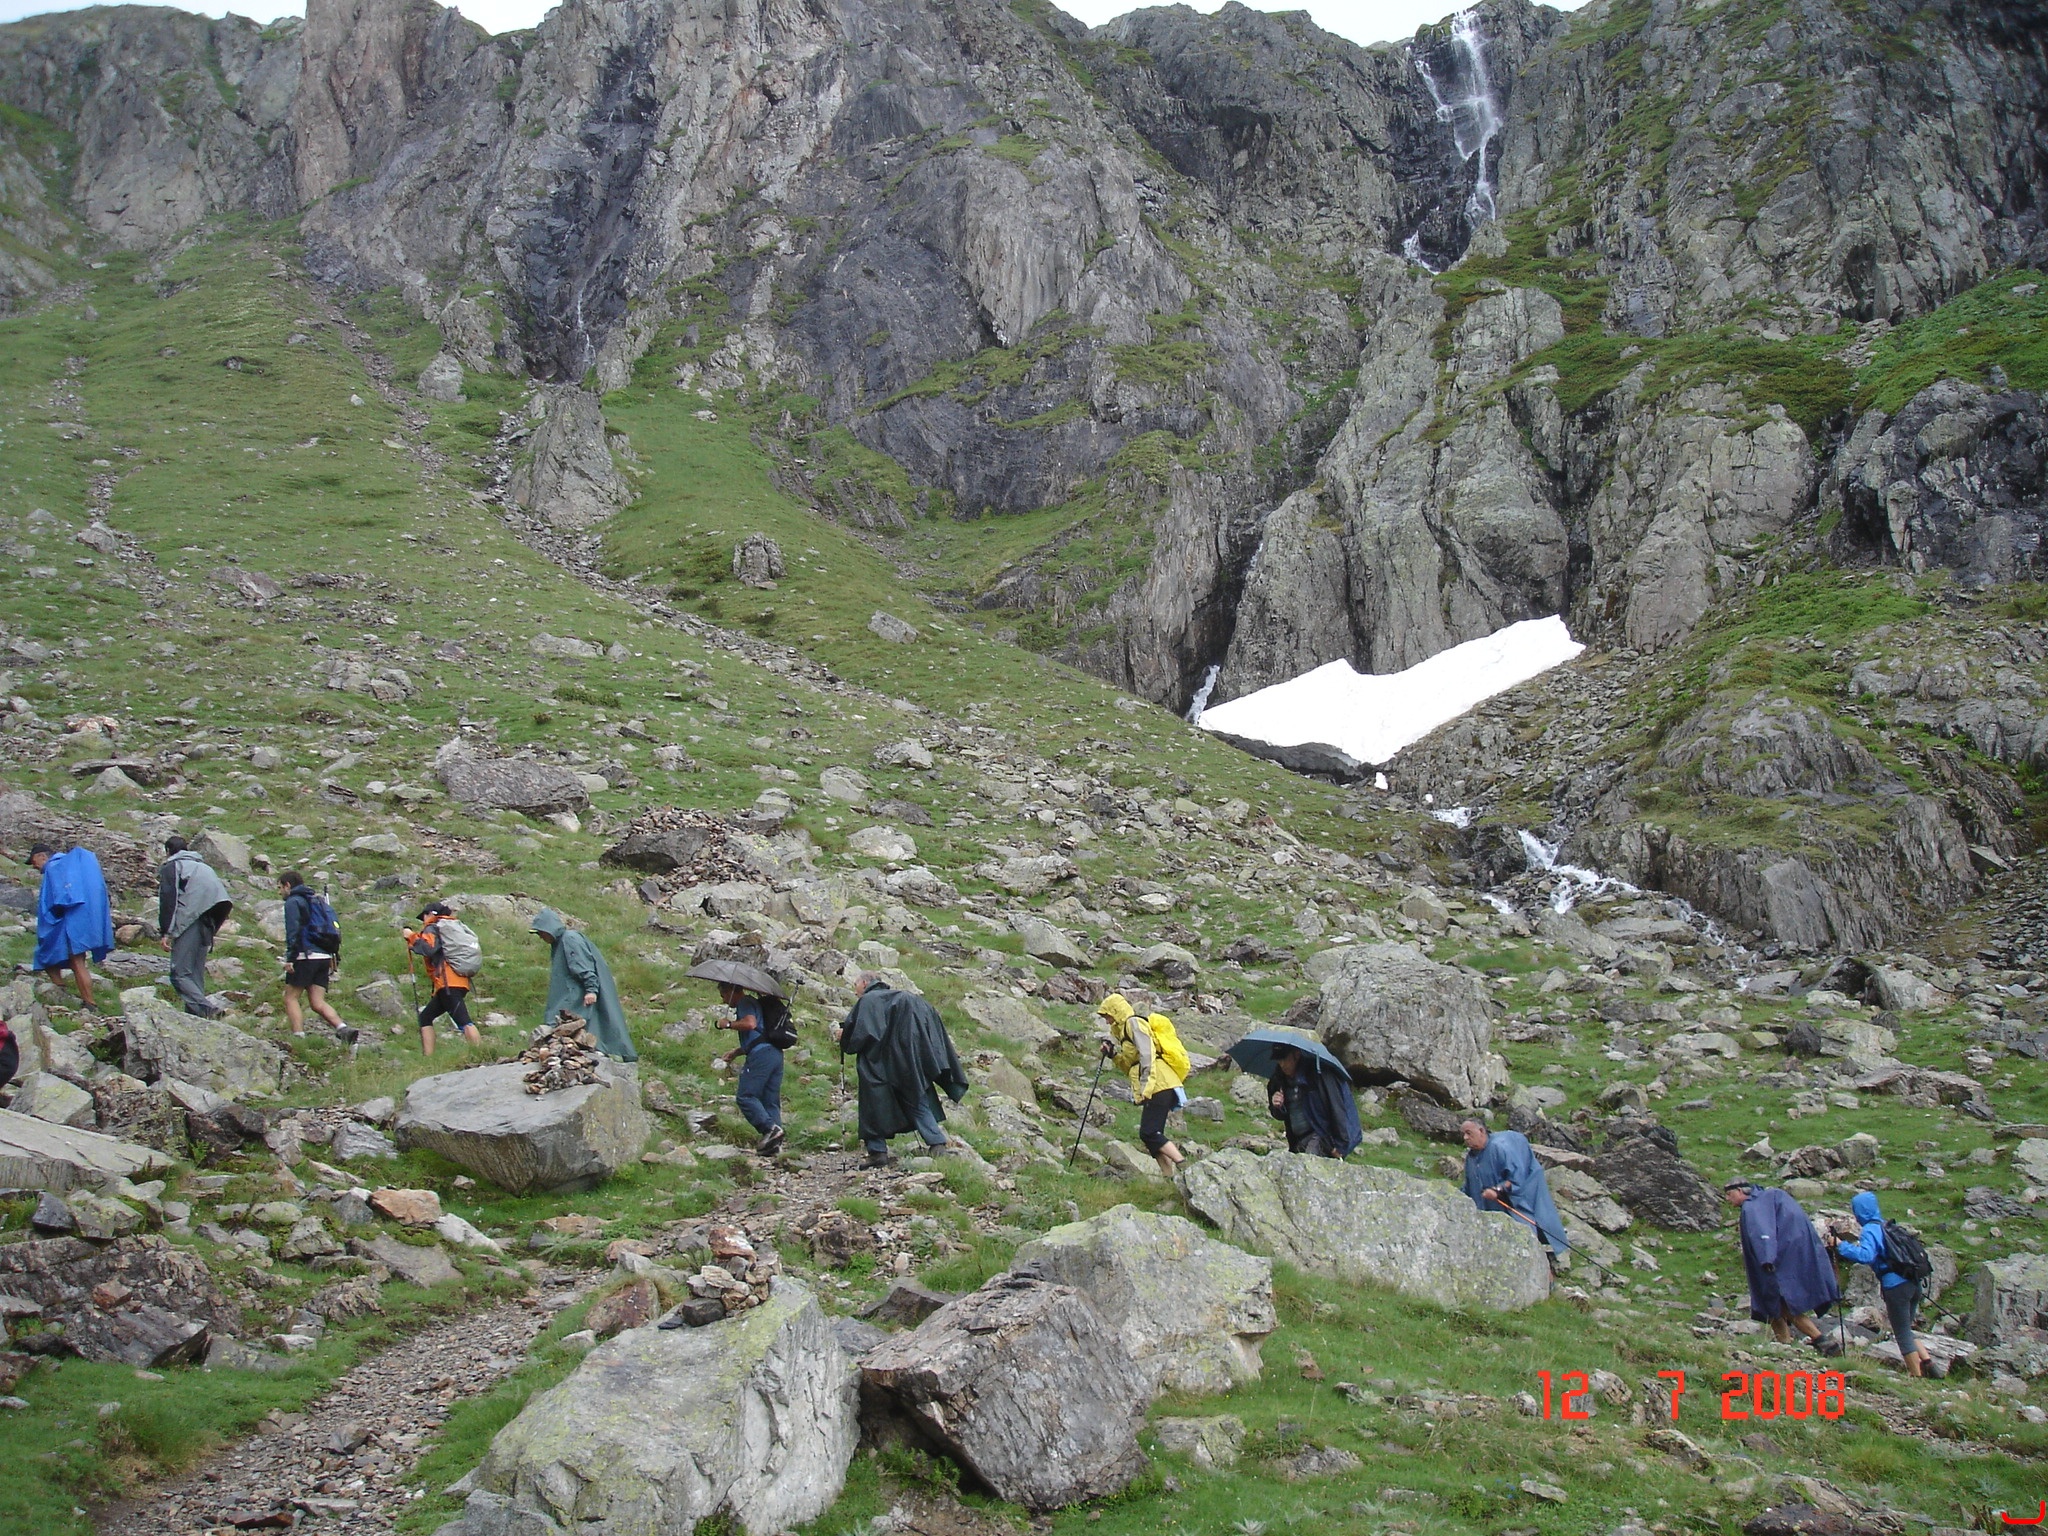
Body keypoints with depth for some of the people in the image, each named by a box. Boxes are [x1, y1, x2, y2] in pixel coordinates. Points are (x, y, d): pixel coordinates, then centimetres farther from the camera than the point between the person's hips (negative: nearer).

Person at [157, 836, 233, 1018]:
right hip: (206, 925, 7)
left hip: (187, 925, -7)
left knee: (180, 974, -11)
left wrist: (166, 932, -8)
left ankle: (207, 1010, -29)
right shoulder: (204, 866, 26)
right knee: (196, 974, 11)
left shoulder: (170, 867, 7)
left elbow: (167, 900, -5)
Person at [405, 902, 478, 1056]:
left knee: (463, 1022, -20)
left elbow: (428, 948, -16)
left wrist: (412, 937, -2)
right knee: (425, 1018, 15)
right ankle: (428, 1058, 9)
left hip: (448, 984, -10)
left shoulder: (432, 928, 2)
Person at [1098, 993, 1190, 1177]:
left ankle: (1183, 1166, -19)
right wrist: (1114, 1055, 13)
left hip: (1159, 1085, -10)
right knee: (1152, 1135, 7)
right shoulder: (1125, 1029, 28)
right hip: (1158, 1087, 10)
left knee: (1149, 1133, -16)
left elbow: (1147, 1055, -15)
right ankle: (1170, 1176, 4)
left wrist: (1146, 1088, -21)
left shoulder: (1134, 1023, -2)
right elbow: (1132, 1064, 27)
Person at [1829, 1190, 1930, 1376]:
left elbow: (1865, 1255, -25)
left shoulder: (1870, 1230, -8)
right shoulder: (1886, 1225, 17)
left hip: (1895, 1286, -8)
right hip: (1912, 1282, 8)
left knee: (1903, 1334, 2)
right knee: (1906, 1331, 20)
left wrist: (1840, 1245, -19)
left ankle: (1918, 1377, 2)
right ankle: (1927, 1360, 3)